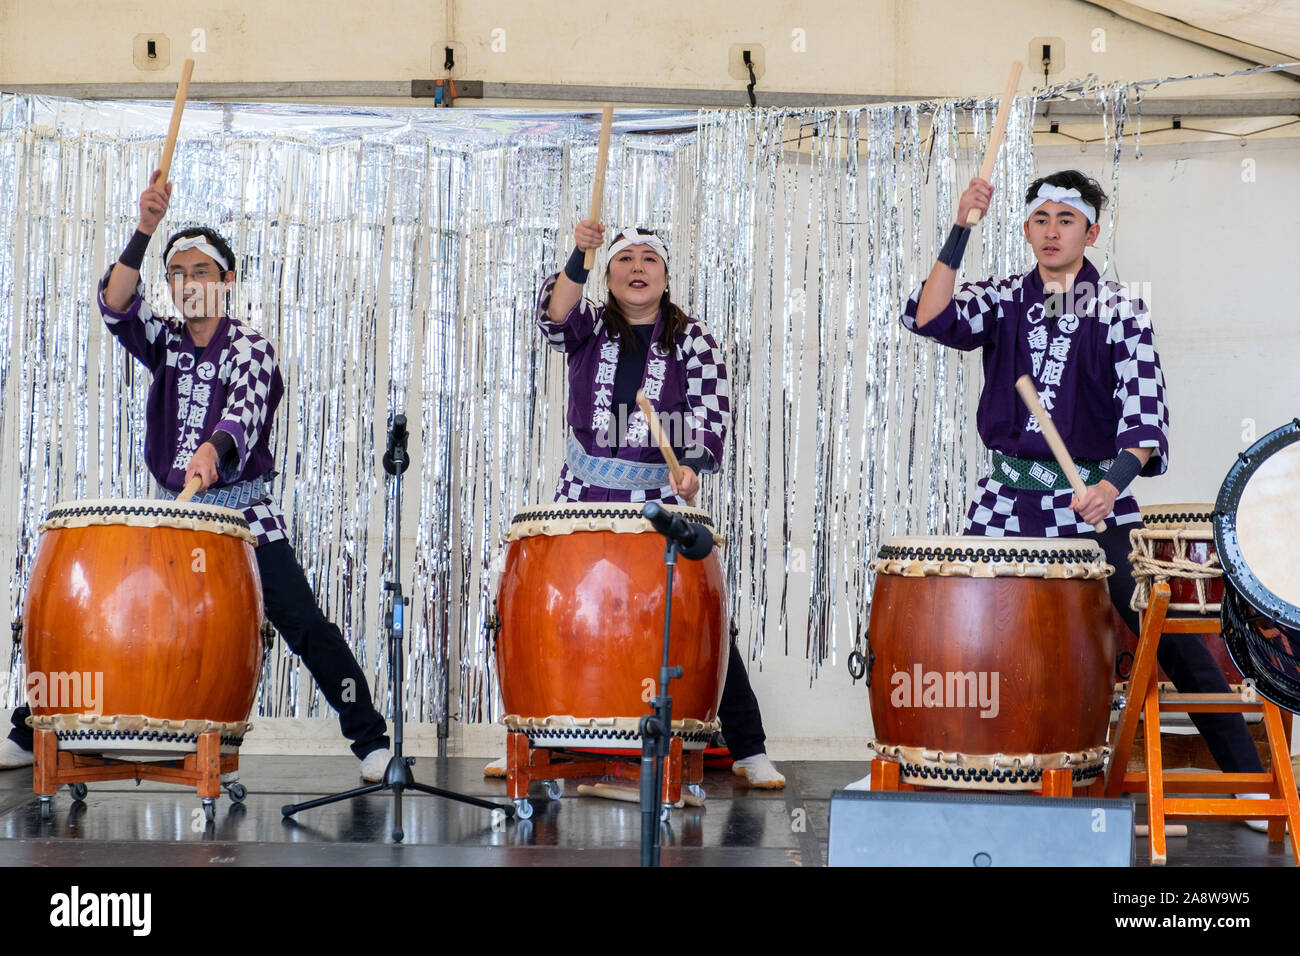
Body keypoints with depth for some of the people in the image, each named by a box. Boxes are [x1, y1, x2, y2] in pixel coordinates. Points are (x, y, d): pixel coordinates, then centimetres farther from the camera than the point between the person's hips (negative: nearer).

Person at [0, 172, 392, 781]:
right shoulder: (165, 341, 7)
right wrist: (144, 230, -24)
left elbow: (244, 411, -28)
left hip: (244, 512, -4)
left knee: (303, 624, -14)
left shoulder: (250, 350, -7)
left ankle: (371, 741, -9)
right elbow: (116, 304, -12)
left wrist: (213, 449, -50)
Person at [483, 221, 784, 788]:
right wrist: (578, 256, -33)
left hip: (661, 503, -2)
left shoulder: (693, 343, 5)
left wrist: (692, 466, -26)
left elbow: (710, 417, -6)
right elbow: (554, 316, -15)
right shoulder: (590, 327, 8)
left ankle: (749, 752, -1)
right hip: (584, 499, 2)